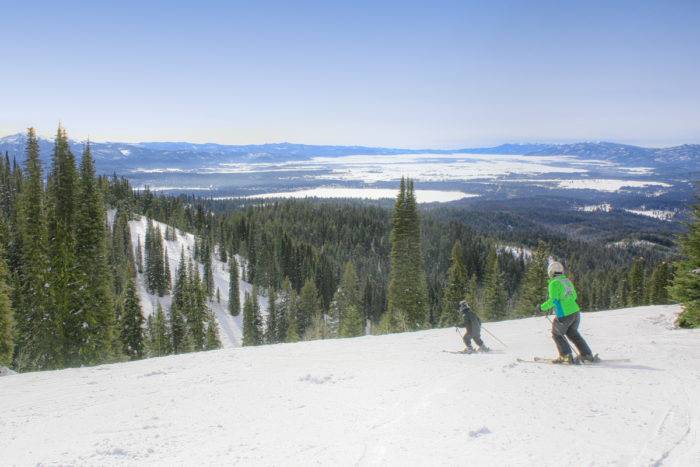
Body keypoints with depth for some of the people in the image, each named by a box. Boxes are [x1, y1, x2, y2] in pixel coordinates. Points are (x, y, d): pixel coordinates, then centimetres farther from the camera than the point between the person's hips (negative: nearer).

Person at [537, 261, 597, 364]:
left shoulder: (554, 283, -13)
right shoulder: (567, 280, 10)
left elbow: (553, 300, -19)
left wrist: (542, 307, -6)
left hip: (564, 315, -7)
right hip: (576, 311, 7)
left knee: (557, 334, 13)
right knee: (573, 333, 25)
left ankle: (566, 356, 8)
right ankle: (587, 354, 25)